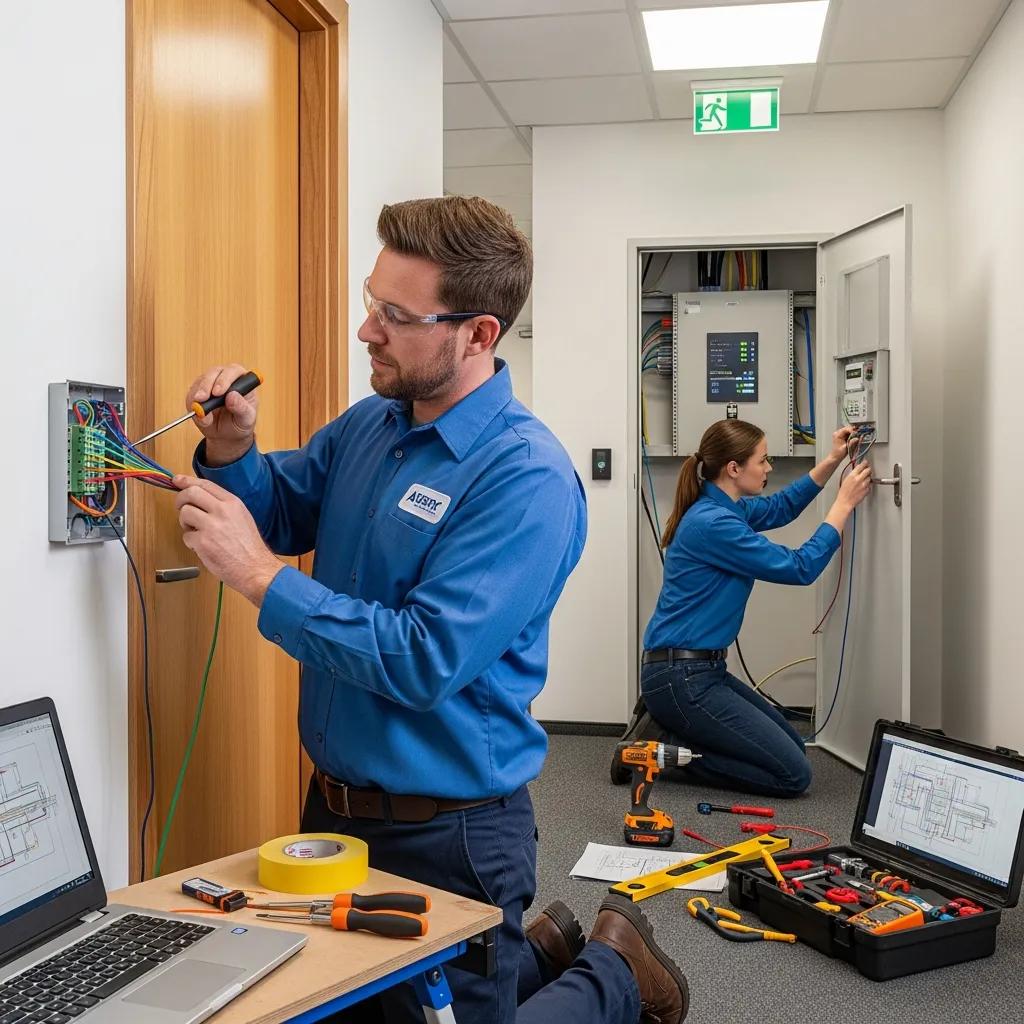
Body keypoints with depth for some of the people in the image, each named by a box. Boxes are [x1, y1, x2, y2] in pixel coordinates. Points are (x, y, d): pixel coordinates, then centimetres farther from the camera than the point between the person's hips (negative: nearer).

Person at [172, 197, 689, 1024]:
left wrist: (259, 577, -28)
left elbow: (424, 662, -29)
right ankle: (542, 950, 42)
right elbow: (283, 514, 12)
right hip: (335, 803, 8)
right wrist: (232, 451, -9)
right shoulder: (367, 425, 0)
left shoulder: (527, 478, -24)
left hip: (448, 835, -8)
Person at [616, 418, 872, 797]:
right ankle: (663, 745, -4)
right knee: (793, 773, -7)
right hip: (680, 678, -10)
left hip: (702, 670, 10)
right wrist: (845, 503, -9)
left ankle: (667, 728, 12)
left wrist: (832, 460, 19)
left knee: (793, 748, 18)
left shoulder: (722, 508, 8)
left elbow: (781, 507, 28)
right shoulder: (712, 524, -21)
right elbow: (800, 568, -16)